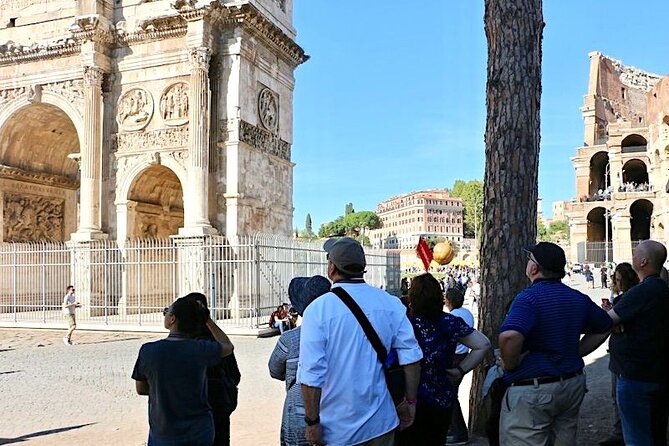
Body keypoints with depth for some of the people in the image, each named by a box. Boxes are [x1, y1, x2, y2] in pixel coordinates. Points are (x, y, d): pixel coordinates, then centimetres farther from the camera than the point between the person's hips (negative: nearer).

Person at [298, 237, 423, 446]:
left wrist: (313, 421, -8)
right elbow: (411, 356, -5)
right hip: (381, 422, 3)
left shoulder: (318, 309, -16)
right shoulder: (390, 303, -5)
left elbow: (312, 374, -18)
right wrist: (410, 401, 7)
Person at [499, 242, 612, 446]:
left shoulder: (529, 297, -19)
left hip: (531, 390, -7)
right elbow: (604, 326, 22)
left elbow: (510, 336, -36)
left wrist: (509, 366, -19)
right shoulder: (578, 299, 5)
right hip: (573, 385, 8)